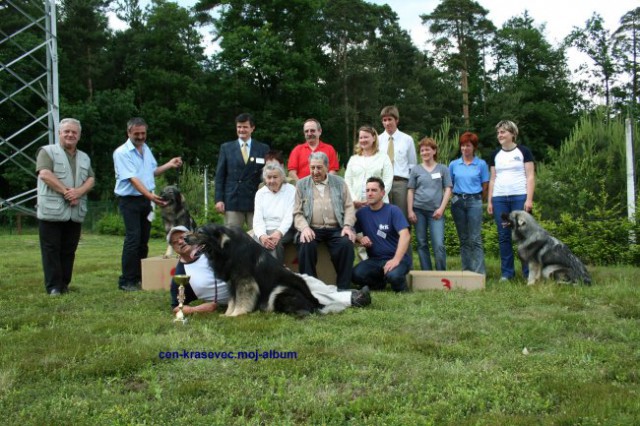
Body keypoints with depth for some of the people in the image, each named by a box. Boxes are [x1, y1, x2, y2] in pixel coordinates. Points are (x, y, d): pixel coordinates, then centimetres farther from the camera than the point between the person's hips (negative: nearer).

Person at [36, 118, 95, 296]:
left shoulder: (84, 157, 18)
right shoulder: (47, 151, 2)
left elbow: (91, 179, 9)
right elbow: (44, 174, -12)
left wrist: (78, 192, -11)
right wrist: (66, 192, -15)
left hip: (76, 212, 5)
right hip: (52, 211, -5)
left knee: (68, 251, 7)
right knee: (51, 249, -2)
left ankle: (64, 284, 16)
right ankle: (53, 286, 2)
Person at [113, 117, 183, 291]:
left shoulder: (146, 149, 12)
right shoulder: (122, 152, -12)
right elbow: (133, 178, -21)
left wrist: (169, 165, 9)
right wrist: (150, 195, -30)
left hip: (146, 199, 7)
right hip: (129, 200, -7)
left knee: (143, 240, 10)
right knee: (133, 239, -12)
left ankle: (139, 277, 19)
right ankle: (126, 281, -6)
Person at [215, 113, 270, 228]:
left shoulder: (263, 149, 9)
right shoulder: (226, 148, 10)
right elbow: (220, 175, 7)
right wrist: (219, 199, -2)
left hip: (256, 201, 0)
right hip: (232, 201, 0)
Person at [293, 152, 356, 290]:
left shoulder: (339, 182, 15)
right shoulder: (301, 184, 13)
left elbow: (349, 207, 10)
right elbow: (297, 213, 7)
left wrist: (347, 226, -8)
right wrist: (304, 228, -13)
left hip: (336, 229, 1)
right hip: (312, 229, 0)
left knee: (346, 243, -29)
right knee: (306, 245, -32)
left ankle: (343, 288, -17)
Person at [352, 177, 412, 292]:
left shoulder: (393, 211, -7)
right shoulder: (361, 213, 4)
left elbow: (405, 236, -18)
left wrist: (396, 259, -29)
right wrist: (360, 239, -12)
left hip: (397, 257, -3)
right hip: (375, 259, 3)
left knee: (393, 276, -36)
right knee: (356, 275, -26)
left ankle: (400, 289, 2)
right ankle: (379, 283, 8)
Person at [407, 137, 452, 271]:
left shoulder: (443, 169, 8)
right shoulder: (416, 170, 10)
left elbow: (448, 189, 5)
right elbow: (411, 191, 8)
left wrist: (441, 208, -6)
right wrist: (410, 211, 0)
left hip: (436, 211, -1)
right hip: (419, 210, 2)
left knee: (439, 245, -10)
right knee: (422, 244, 5)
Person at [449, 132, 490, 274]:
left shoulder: (481, 164, 2)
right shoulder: (453, 164, 8)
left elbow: (485, 186, 5)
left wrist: (476, 199, 6)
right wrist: (456, 197, 7)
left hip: (474, 201, -3)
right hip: (458, 202, 3)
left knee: (475, 239, -6)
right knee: (463, 239, 8)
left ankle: (479, 271, -3)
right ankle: (466, 270, 15)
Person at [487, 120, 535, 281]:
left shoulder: (523, 151, 3)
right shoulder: (495, 155, 14)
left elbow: (530, 176, -1)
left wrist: (529, 199, -10)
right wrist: (489, 201, 8)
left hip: (520, 197, -4)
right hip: (499, 199, 4)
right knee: (503, 236, 3)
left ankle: (529, 273, 2)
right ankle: (507, 272, 9)